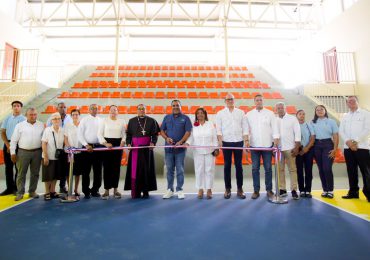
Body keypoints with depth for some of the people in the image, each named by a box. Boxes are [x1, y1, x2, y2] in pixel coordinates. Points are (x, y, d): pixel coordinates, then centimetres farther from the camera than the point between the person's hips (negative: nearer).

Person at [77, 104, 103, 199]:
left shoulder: (101, 120, 7)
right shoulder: (84, 120, 3)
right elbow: (79, 135, -1)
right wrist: (86, 145, -10)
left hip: (99, 147, 2)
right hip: (87, 147, -2)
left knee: (98, 171, 7)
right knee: (86, 171, 4)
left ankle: (95, 190, 21)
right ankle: (86, 192, 16)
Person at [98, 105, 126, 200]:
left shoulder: (122, 121, 9)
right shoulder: (104, 120, 5)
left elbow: (124, 134, 9)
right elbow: (99, 134, 2)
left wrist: (123, 141, -9)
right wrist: (105, 143, -10)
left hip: (118, 145, 1)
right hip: (106, 145, -1)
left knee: (116, 167, 4)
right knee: (107, 167, -1)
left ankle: (115, 190, 15)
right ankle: (106, 190, 9)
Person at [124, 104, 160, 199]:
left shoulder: (151, 121, 5)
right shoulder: (132, 121, 10)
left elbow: (155, 134, 1)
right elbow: (128, 134, 7)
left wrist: (153, 143, -15)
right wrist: (128, 143, -8)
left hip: (147, 148, -1)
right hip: (135, 148, 1)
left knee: (146, 168, 2)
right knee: (135, 169, 1)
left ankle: (146, 191, 11)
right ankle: (135, 191, 10)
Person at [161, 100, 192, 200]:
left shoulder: (185, 118, 2)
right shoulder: (167, 118, 11)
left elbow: (188, 132, -6)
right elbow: (162, 130, 11)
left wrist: (180, 142, -18)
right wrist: (166, 138, -8)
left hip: (180, 148, -3)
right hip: (168, 147, 3)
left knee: (180, 170, 3)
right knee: (169, 170, 10)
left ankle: (179, 190, 15)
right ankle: (169, 189, 21)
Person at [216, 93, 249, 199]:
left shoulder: (240, 112, 10)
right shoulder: (220, 113, 6)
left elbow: (245, 127, 8)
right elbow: (218, 128, 2)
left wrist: (246, 140, 0)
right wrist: (220, 140, -8)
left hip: (239, 142, 1)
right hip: (226, 142, -1)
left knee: (239, 165, 4)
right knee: (227, 166, 4)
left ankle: (240, 189, 15)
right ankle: (227, 189, 14)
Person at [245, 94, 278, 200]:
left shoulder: (270, 113, 5)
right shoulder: (249, 114, 6)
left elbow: (274, 128, 2)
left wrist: (275, 142, -8)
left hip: (267, 145, 0)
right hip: (254, 145, 1)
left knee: (268, 168, 5)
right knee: (255, 168, 3)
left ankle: (269, 190, 17)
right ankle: (256, 190, 12)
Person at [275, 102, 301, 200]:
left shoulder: (292, 118, 3)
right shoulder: (274, 120, 9)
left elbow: (297, 133, -1)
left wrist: (296, 147, -8)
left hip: (290, 148, -2)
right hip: (278, 148, 3)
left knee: (292, 169, 0)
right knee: (280, 169, 5)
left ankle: (294, 190, 6)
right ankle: (282, 189, 13)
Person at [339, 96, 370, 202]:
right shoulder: (345, 116, 17)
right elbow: (341, 131, 9)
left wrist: (356, 141, -14)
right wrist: (348, 141, -8)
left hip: (362, 147, -4)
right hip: (348, 147, 4)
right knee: (351, 171, 7)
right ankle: (353, 192, 14)